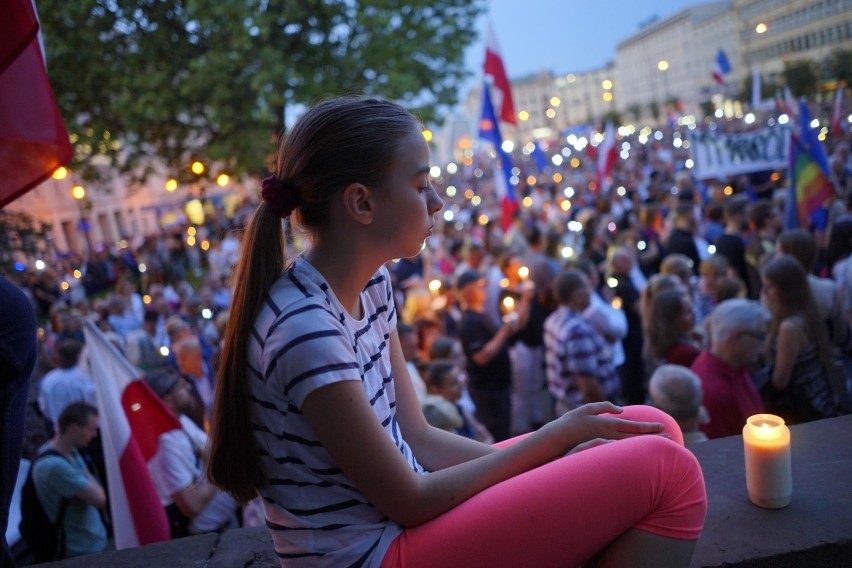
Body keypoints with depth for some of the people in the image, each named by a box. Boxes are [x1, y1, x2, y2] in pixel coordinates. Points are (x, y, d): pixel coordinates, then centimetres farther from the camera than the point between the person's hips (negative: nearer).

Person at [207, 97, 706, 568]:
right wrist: (556, 436, -10)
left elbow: (418, 439, 4)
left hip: (404, 509, 8)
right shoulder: (305, 329, -25)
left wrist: (558, 450, -5)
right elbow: (409, 502, -18)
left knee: (653, 429, 6)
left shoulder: (372, 284, 2)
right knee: (668, 470, -13)